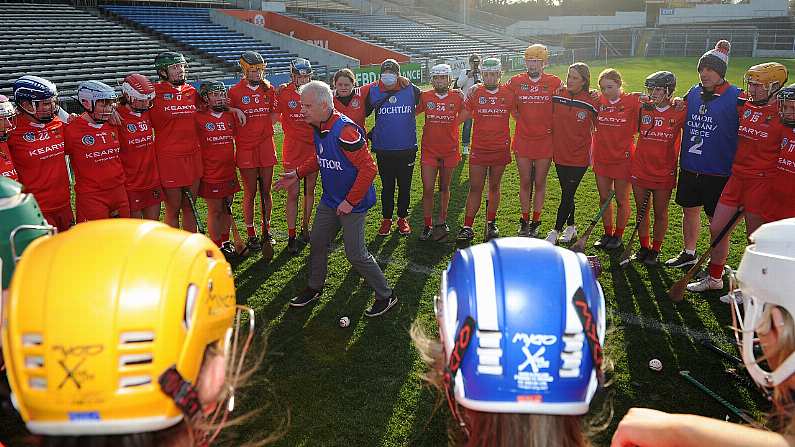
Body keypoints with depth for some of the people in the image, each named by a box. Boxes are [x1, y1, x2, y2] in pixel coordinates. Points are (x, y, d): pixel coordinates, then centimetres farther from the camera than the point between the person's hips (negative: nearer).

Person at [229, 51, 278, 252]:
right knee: (250, 193, 3)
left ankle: (266, 230, 22)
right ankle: (251, 235, 14)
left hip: (266, 146, 3)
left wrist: (260, 129, 5)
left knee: (266, 191, 9)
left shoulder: (269, 89, 7)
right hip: (246, 149, -3)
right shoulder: (235, 92, -4)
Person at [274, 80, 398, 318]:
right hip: (329, 200, 9)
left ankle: (386, 295, 16)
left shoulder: (344, 130, -27)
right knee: (317, 243, 17)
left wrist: (350, 201, -22)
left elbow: (368, 168, -26)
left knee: (355, 253, -3)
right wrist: (297, 174, 10)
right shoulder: (319, 128, 2)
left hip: (352, 204, -9)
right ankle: (314, 288, 39)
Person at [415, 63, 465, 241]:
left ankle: (441, 223, 26)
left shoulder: (457, 96, -2)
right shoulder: (425, 97, -2)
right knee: (428, 189, -3)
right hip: (429, 150, 0)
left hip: (449, 150, 1)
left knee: (444, 188, 13)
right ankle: (427, 226, 9)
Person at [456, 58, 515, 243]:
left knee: (494, 187, 11)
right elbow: (463, 116, 7)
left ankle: (491, 224, 23)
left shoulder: (508, 93, 2)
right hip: (479, 149, -1)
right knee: (475, 188, -1)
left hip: (501, 148, 1)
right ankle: (467, 227, 4)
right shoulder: (475, 92, 0)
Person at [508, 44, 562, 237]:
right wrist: (520, 117, 2)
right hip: (523, 139, 1)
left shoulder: (554, 82, 0)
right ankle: (524, 220, 19)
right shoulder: (515, 82, 2)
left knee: (540, 183, 7)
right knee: (525, 182, 7)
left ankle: (536, 222, 18)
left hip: (545, 140, -1)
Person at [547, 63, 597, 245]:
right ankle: (570, 227, 31)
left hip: (579, 156, -3)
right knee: (567, 194, 15)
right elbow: (551, 121, 10)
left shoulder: (591, 102, -9)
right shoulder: (557, 96, -1)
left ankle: (556, 231, 11)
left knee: (567, 195, 0)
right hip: (560, 153, 4)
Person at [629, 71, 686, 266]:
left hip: (664, 172, -2)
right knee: (642, 211, 11)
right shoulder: (643, 109, 0)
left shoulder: (679, 112, -5)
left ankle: (655, 250, 23)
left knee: (660, 213, 9)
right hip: (640, 169, 2)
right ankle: (643, 247, 26)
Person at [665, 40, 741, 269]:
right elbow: (681, 121, 22)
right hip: (689, 166, 5)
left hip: (718, 170, -5)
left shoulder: (736, 97, -10)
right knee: (689, 210, 17)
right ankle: (689, 253, 34)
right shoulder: (693, 93, 6)